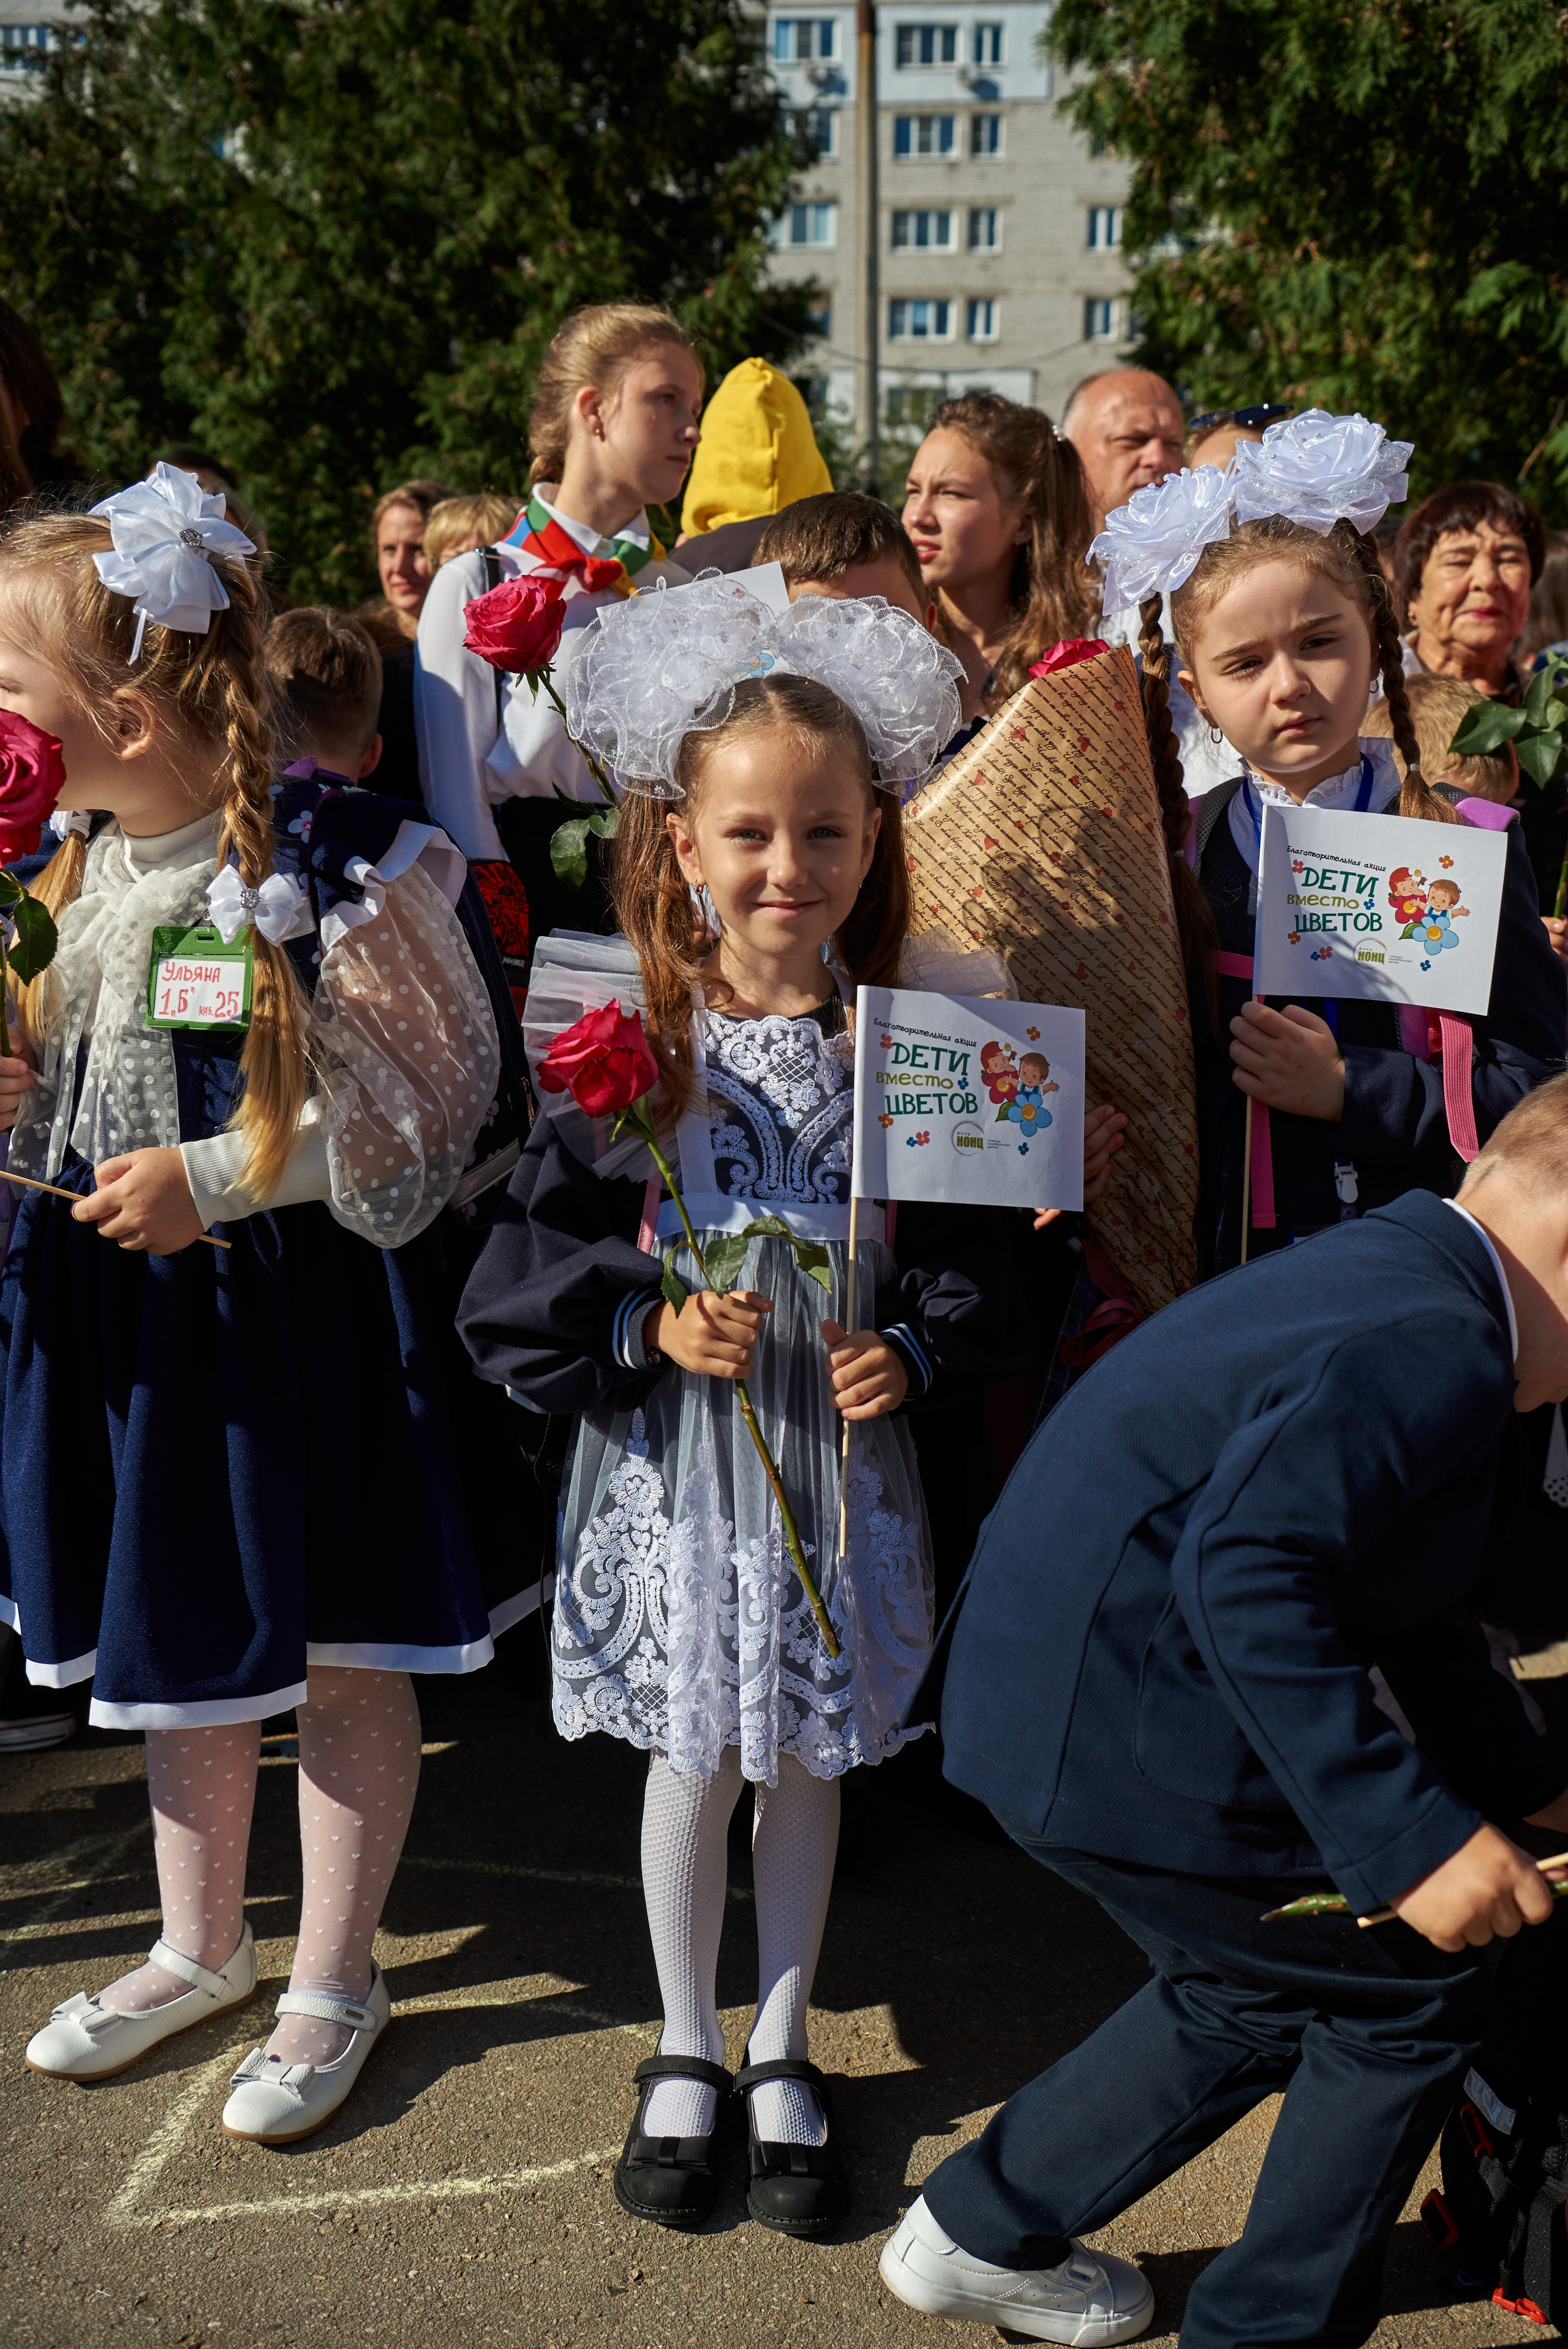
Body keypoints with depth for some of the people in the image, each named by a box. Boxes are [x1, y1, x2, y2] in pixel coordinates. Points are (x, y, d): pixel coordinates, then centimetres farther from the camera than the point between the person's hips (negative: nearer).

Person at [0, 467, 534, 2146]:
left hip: (308, 1313, -7)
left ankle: (334, 1981, 27)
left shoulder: (332, 865, -19)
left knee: (340, 1658, 8)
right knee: (173, 1645, 19)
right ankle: (198, 1948, 40)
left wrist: (220, 1178, -20)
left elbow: (425, 1110, -17)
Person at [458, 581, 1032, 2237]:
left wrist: (910, 1351, -14)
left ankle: (782, 2053, 35)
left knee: (809, 1759, 14)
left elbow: (972, 1256, 3)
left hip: (840, 1450, 1)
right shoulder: (622, 1035, -9)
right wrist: (651, 1326, -19)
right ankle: (684, 2053, 33)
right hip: (674, 1453, -1)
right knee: (692, 1763, 11)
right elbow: (538, 1250, -5)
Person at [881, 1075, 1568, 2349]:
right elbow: (1244, 1569, -35)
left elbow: (1395, 1588, 23)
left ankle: (979, 2232, 41)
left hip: (1051, 1697, 10)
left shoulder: (1390, 1279, 12)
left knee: (1258, 1991, 27)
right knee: (1409, 1996, 6)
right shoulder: (1436, 1346, -21)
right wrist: (1408, 1838, -31)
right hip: (1123, 1736, -10)